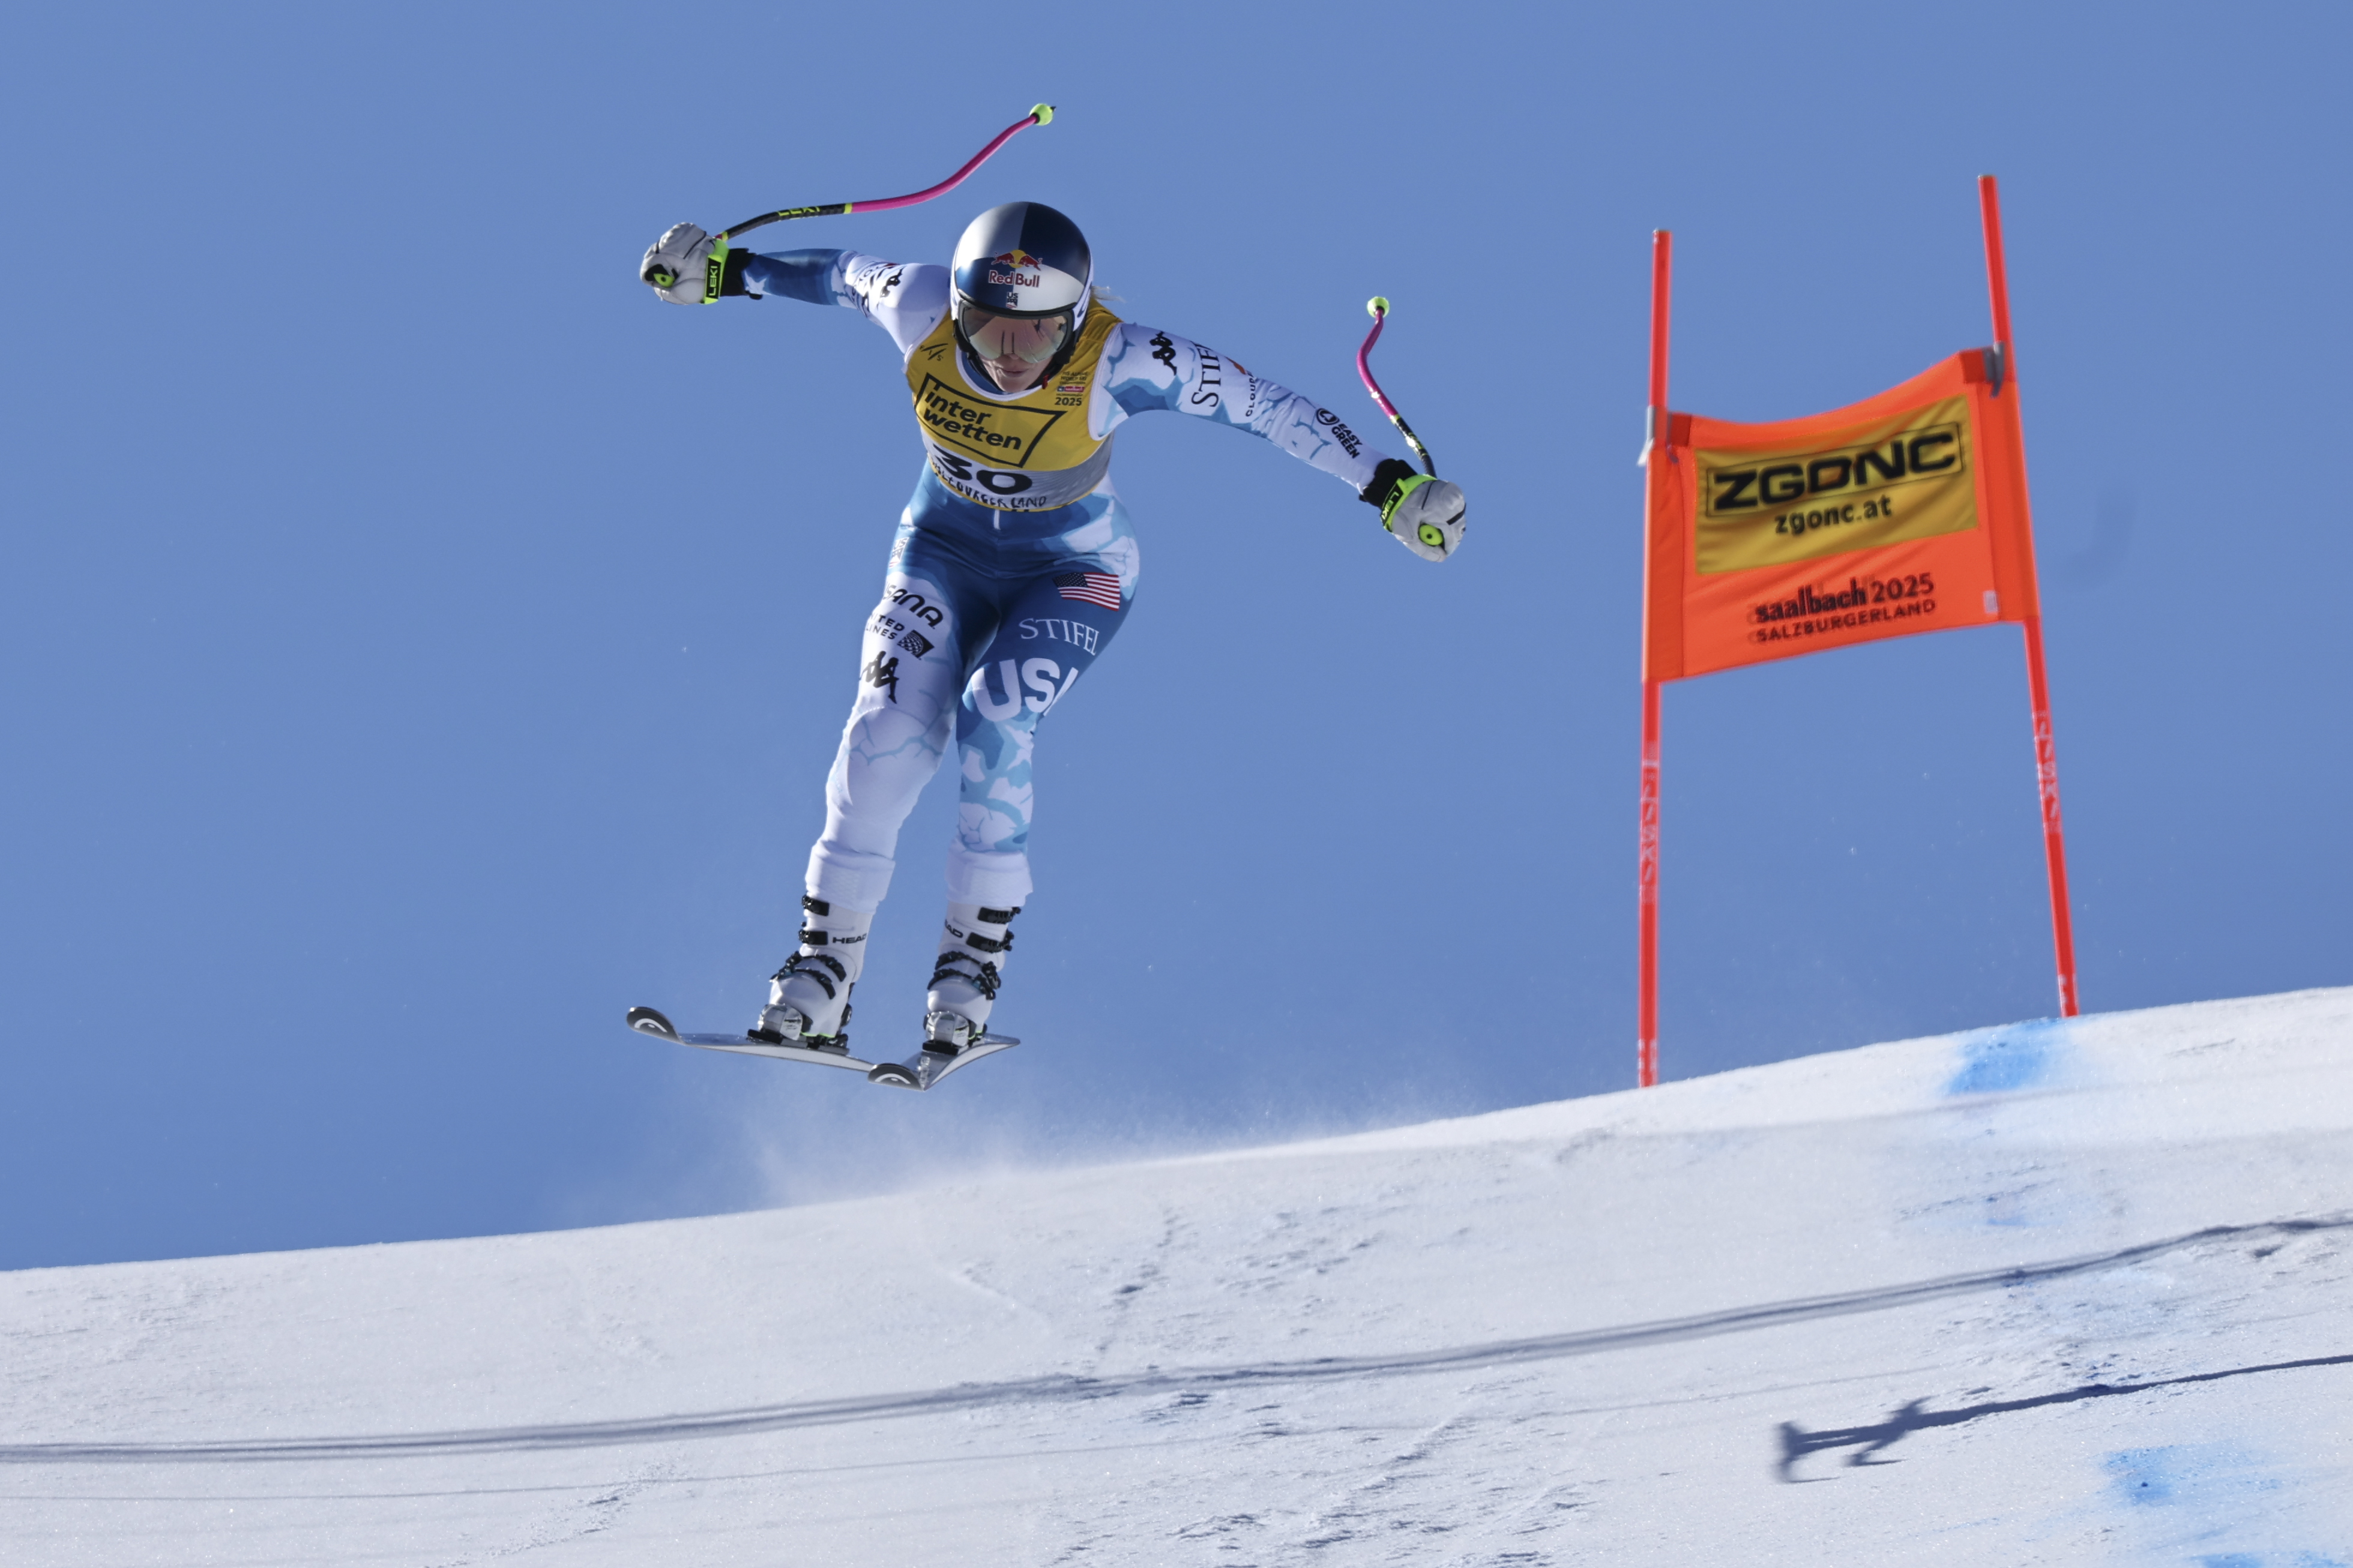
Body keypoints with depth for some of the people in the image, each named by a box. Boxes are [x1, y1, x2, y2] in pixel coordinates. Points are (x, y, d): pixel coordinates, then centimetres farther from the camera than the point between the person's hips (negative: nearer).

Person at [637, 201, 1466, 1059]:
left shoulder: (1115, 362, -30)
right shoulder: (924, 311, -22)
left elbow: (1267, 406, -23)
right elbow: (846, 275, 0)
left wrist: (1390, 485, -24)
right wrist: (726, 272, 13)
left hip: (1073, 573, -2)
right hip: (945, 549, 2)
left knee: (994, 722, -28)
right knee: (889, 730, -20)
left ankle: (977, 957, -13)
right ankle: (823, 969, -10)